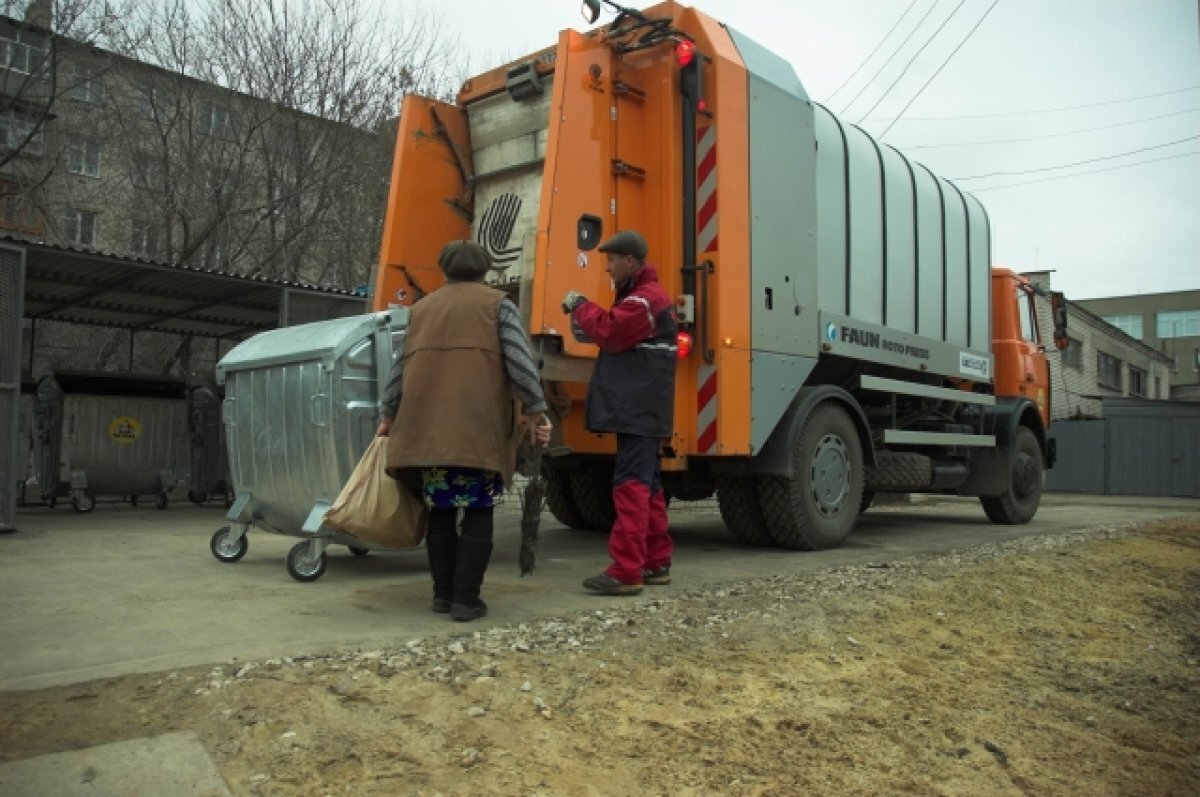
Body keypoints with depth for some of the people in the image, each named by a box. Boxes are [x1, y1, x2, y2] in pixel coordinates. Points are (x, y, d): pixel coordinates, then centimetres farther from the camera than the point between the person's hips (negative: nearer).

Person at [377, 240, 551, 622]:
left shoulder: (422, 308, 21)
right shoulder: (497, 304, 9)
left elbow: (400, 367, 21)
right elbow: (519, 361, -4)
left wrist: (389, 417, 30)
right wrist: (536, 412, -3)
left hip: (427, 425, 4)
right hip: (478, 424, -3)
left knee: (441, 509, 13)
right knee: (478, 512, 3)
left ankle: (443, 594, 18)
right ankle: (466, 599, 0)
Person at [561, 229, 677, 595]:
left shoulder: (645, 298, -13)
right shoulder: (644, 296, 22)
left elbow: (609, 331, -19)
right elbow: (620, 336, 18)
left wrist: (580, 305, -5)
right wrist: (584, 317, 4)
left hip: (638, 410, -11)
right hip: (642, 408, 11)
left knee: (631, 485, -12)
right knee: (647, 484, 13)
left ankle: (626, 572, -12)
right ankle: (656, 563, 20)